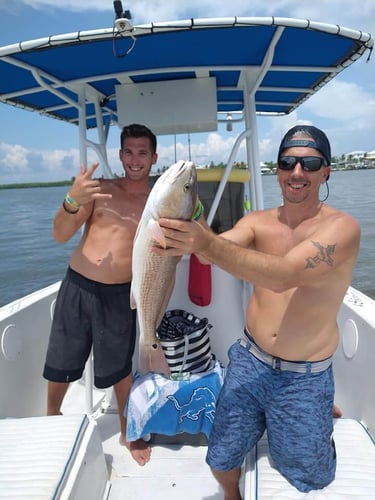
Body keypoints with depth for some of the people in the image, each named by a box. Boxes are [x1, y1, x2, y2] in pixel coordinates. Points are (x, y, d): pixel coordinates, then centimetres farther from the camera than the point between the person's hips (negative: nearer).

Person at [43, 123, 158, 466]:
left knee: (120, 369, 12)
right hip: (77, 286, 1)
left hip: (120, 296, -1)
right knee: (60, 363, 16)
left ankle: (127, 430, 38)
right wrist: (72, 201, -25)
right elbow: (60, 236, -7)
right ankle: (51, 417, 47)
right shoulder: (100, 188, -1)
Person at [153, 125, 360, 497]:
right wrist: (194, 232, -45)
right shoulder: (257, 221, -4)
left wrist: (208, 244, -46)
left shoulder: (341, 227, -18)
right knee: (221, 459, 13)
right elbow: (215, 251, -22)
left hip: (304, 378, -2)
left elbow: (283, 275, -33)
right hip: (249, 361, 3)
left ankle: (322, 416, 50)